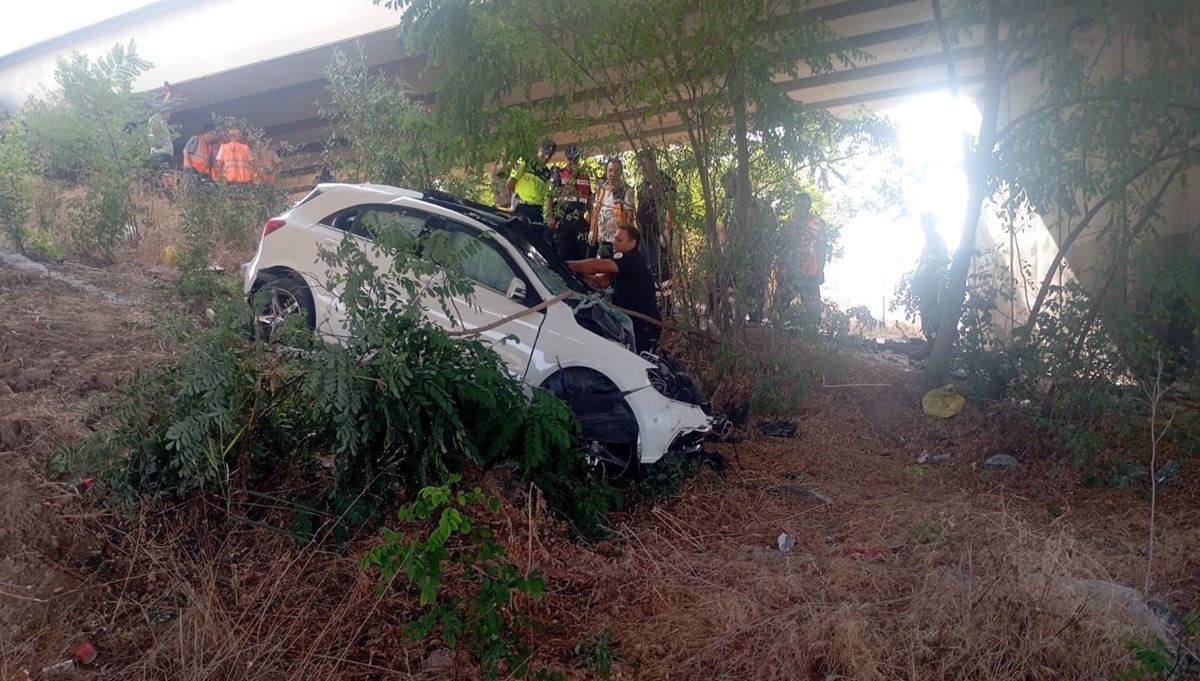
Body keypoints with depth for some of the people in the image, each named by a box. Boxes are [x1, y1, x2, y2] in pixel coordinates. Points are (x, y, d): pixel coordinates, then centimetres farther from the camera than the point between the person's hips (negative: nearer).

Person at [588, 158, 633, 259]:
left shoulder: (626, 190, -8)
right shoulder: (601, 189, 10)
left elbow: (629, 215, -9)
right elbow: (594, 211, 14)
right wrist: (591, 230, 7)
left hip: (617, 239, -6)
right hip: (600, 237, 6)